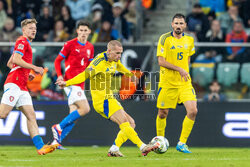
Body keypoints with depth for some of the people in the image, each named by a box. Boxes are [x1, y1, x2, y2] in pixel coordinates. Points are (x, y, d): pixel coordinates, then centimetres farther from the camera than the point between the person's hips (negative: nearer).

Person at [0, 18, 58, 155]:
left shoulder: (26, 44, 25)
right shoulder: (22, 41, -3)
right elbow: (16, 60, -18)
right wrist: (34, 68, -17)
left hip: (22, 87, 10)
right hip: (14, 83, -10)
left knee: (31, 116, -1)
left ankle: (40, 147, -8)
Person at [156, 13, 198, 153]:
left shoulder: (189, 40, 6)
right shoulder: (165, 39, -8)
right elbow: (161, 61, -13)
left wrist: (185, 71, 11)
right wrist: (179, 69, -19)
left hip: (184, 82, 3)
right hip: (167, 82, -3)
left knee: (193, 111, -13)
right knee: (163, 113, 6)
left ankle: (182, 143, -2)